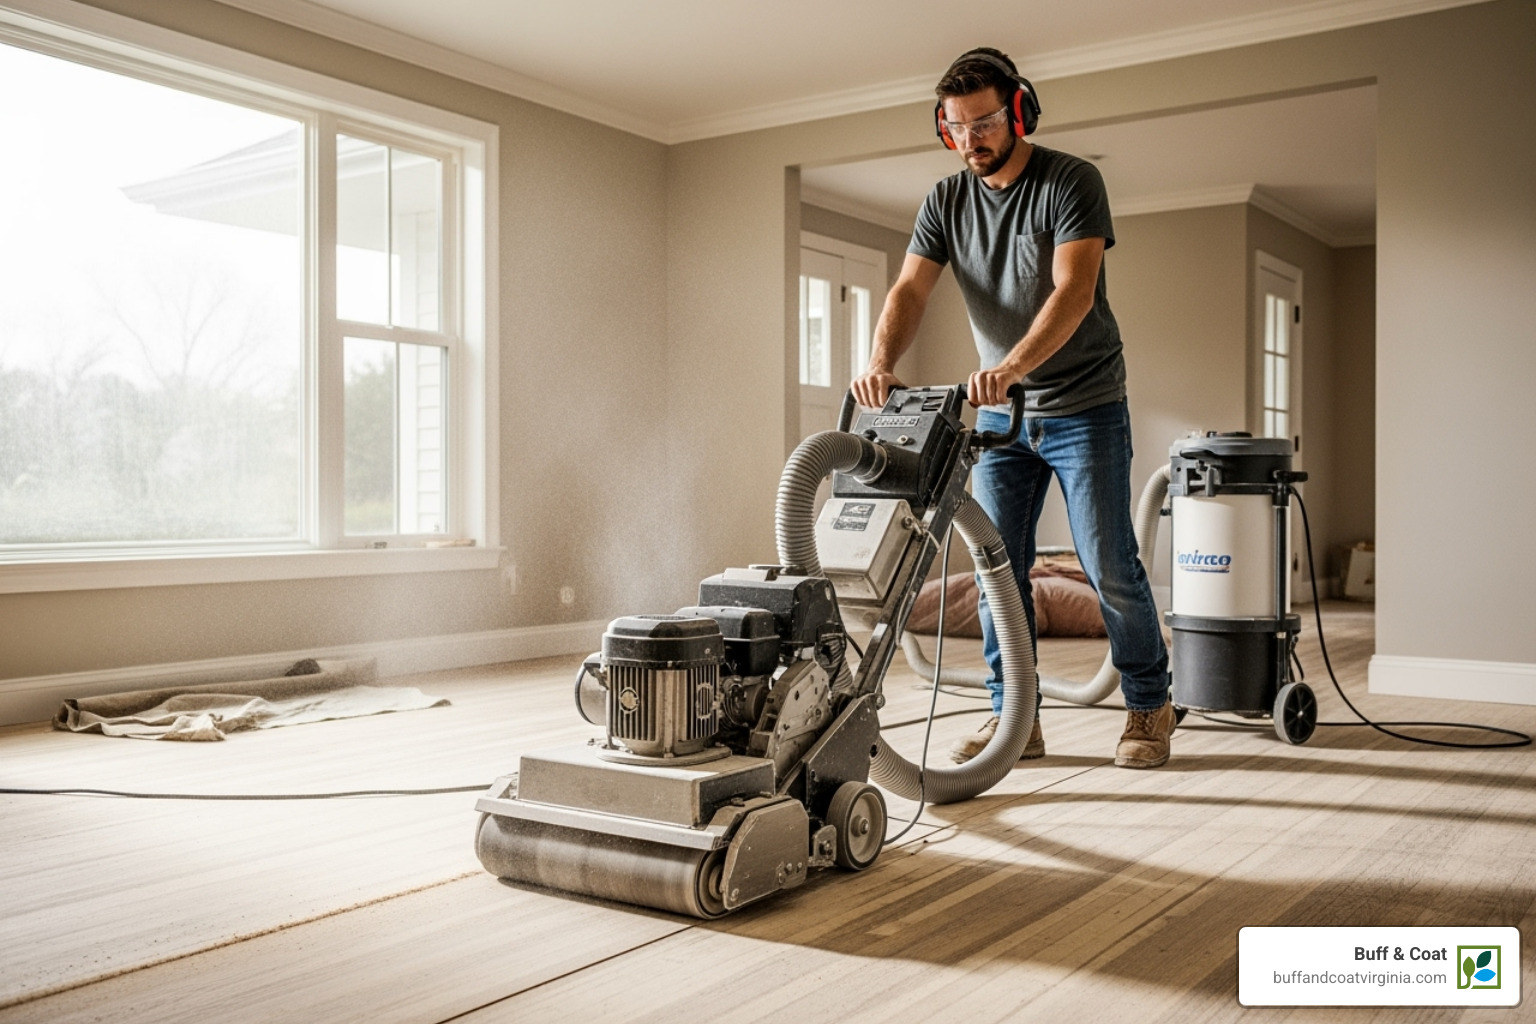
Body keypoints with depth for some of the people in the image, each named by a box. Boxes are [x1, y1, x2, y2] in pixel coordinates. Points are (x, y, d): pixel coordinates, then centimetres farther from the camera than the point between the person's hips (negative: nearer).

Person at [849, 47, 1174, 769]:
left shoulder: (1071, 183, -12)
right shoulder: (946, 201, 3)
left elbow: (1074, 291, -25)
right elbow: (910, 290, -8)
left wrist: (1012, 366, -41)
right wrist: (881, 362, -28)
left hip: (1084, 408, -5)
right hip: (1000, 413, 5)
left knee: (1110, 567, -3)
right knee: (998, 568, 3)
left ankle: (1149, 709, 13)